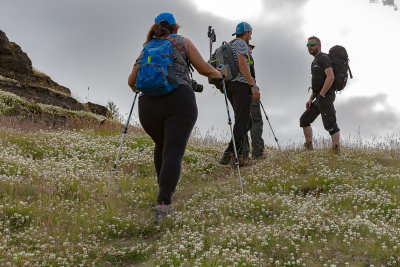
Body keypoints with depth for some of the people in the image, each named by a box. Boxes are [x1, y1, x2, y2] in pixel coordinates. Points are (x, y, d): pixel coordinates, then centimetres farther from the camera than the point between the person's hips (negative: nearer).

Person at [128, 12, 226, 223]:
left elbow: (132, 81, 23)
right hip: (180, 102, -4)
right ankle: (163, 204, -27)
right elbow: (205, 70, 9)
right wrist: (220, 73, 30)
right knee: (173, 152, -11)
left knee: (161, 145, 29)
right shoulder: (183, 42, 15)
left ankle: (164, 189, 30)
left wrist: (139, 90, 45)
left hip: (148, 106, 4)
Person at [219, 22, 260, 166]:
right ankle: (229, 154, -21)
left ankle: (238, 154, 6)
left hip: (230, 86, 10)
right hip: (241, 85, -10)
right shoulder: (241, 43, -4)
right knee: (241, 122, -12)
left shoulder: (229, 46, 26)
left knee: (246, 122, 13)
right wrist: (253, 85, -22)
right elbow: (242, 64, -18)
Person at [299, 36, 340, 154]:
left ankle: (336, 153, -18)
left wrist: (321, 95, -19)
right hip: (319, 99, 11)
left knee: (330, 125, -14)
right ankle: (308, 147, 18)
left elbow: (330, 77, -24)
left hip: (325, 97, -11)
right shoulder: (315, 61, 22)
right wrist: (311, 99, 15)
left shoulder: (323, 58, -10)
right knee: (304, 119, 15)